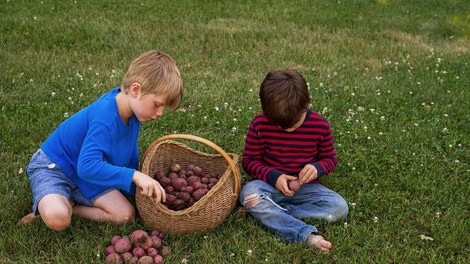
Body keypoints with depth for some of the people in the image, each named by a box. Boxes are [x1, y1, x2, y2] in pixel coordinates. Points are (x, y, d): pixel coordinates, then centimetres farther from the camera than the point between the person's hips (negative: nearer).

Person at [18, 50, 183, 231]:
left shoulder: (133, 109, -8)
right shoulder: (105, 118, -34)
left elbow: (130, 152, 9)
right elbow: (87, 167, -45)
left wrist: (136, 186, 11)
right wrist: (134, 176, -48)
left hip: (86, 176, 8)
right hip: (52, 166, -8)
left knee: (126, 215, -12)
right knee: (57, 218, -36)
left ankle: (68, 206, 0)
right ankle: (47, 206, -2)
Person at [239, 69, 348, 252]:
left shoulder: (320, 126, -8)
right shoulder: (260, 124, -11)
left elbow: (330, 158, 6)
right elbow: (249, 160, -4)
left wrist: (318, 167, -18)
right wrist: (273, 176, -21)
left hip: (305, 187, 2)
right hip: (270, 184, -1)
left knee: (339, 207, -23)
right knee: (248, 194, -34)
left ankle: (270, 212, -21)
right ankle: (308, 235, -37)